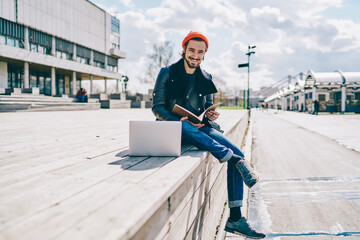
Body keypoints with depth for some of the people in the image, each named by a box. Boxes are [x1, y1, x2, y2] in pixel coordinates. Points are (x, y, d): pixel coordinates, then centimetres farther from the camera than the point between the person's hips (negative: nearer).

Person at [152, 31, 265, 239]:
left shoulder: (206, 78, 14)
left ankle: (235, 220, -11)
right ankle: (236, 161, -35)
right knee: (186, 128, -41)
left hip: (202, 127, 4)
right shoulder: (167, 73, 2)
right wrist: (179, 120, -21)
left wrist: (211, 114, -5)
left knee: (238, 154, -17)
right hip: (176, 127, -3)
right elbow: (157, 108, -3)